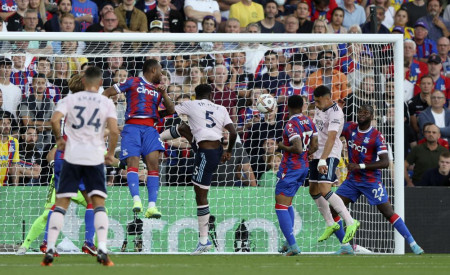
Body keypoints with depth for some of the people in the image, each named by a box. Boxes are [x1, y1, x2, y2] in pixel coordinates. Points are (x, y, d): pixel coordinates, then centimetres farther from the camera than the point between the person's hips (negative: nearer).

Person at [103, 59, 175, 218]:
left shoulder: (158, 88, 24)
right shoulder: (133, 83, 12)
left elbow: (171, 110, 18)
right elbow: (107, 93, 12)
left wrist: (164, 93, 5)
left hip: (150, 128, 4)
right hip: (132, 126, -4)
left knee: (153, 163, -14)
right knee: (133, 162, -20)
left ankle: (152, 206, -18)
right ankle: (136, 200, -34)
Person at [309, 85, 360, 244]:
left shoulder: (335, 113, -19)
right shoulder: (320, 110, 9)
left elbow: (331, 137, -29)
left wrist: (323, 160, -38)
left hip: (330, 155, -9)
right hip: (317, 153, 9)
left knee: (324, 191, -21)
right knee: (313, 191, 11)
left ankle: (350, 223, -19)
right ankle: (330, 225, 23)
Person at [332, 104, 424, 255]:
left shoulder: (377, 136, -13)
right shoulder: (350, 128, 2)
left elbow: (385, 162, -18)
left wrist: (360, 166, -23)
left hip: (371, 180, -5)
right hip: (352, 179, 5)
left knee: (388, 213, -6)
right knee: (333, 210, -5)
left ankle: (412, 243, 1)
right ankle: (346, 247, 3)